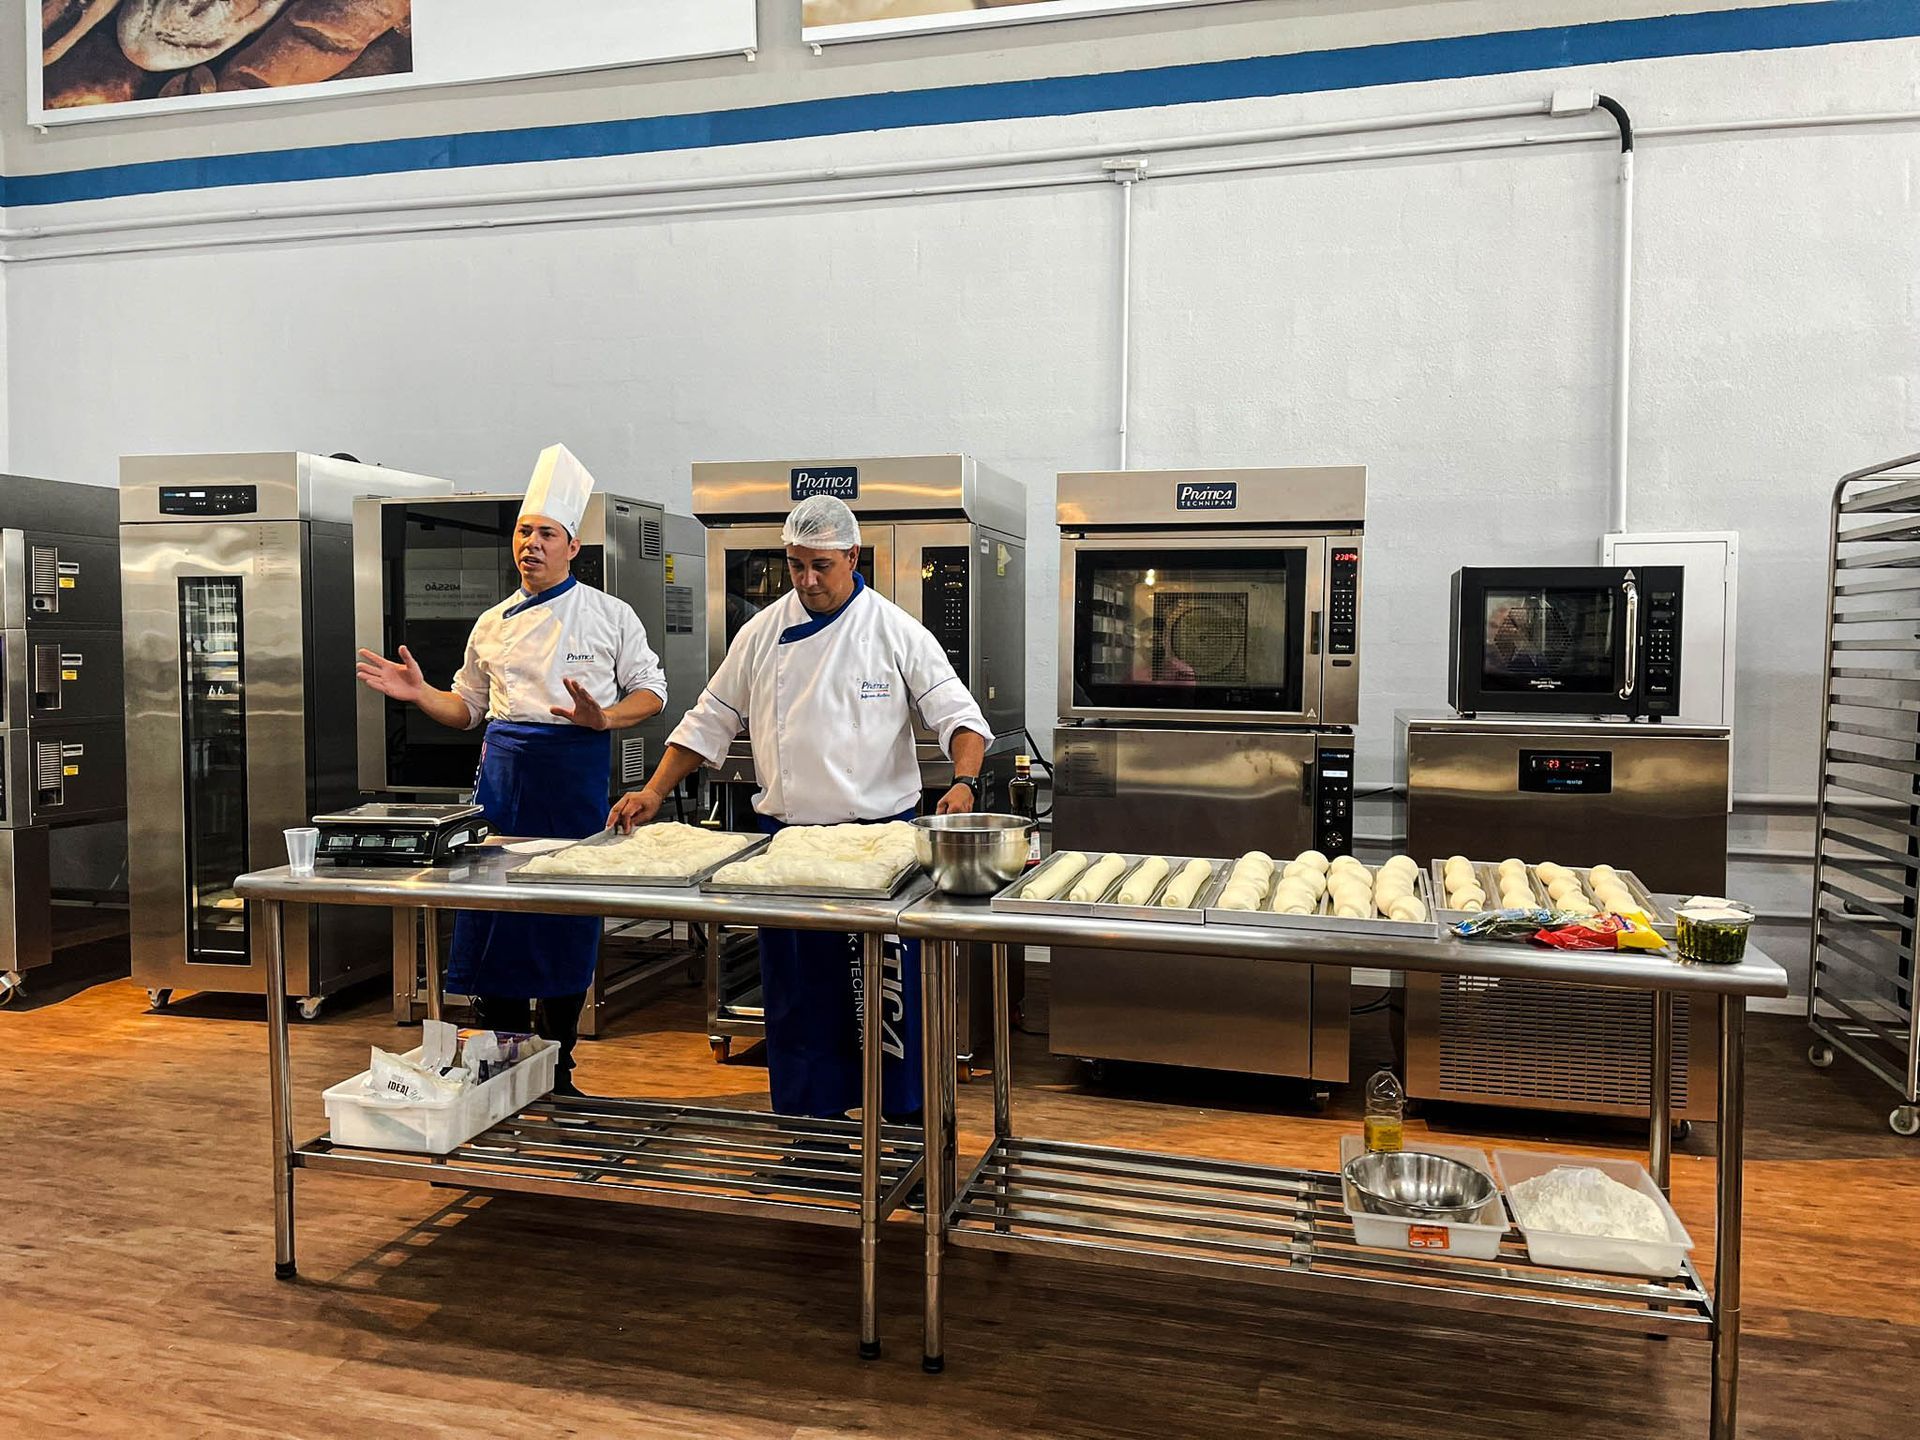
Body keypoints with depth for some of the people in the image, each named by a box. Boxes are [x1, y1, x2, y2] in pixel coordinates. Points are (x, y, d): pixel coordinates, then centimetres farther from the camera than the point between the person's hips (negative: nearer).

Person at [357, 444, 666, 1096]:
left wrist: (599, 718, -15)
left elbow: (650, 692, 2)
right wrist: (417, 693, 3)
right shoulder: (493, 624, 13)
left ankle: (556, 1072, 17)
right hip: (502, 768, 3)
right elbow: (468, 708, 20)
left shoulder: (610, 615, 2)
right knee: (491, 916, 2)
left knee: (568, 924, 2)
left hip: (575, 768, -3)